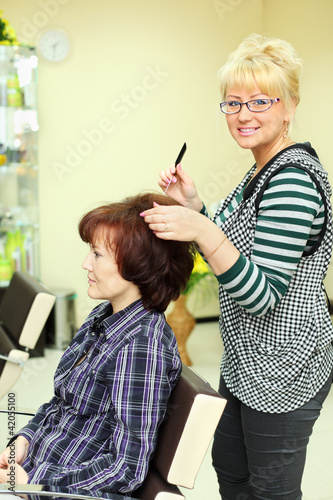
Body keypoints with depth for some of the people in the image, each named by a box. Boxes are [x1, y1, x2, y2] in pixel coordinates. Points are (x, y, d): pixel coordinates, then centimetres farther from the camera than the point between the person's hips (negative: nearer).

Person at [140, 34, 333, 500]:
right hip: (248, 360, 10)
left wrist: (203, 232, -37)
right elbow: (235, 251, 14)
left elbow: (262, 295, -27)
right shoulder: (264, 170, 7)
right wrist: (193, 206, 1)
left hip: (283, 368, -10)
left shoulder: (294, 181, -24)